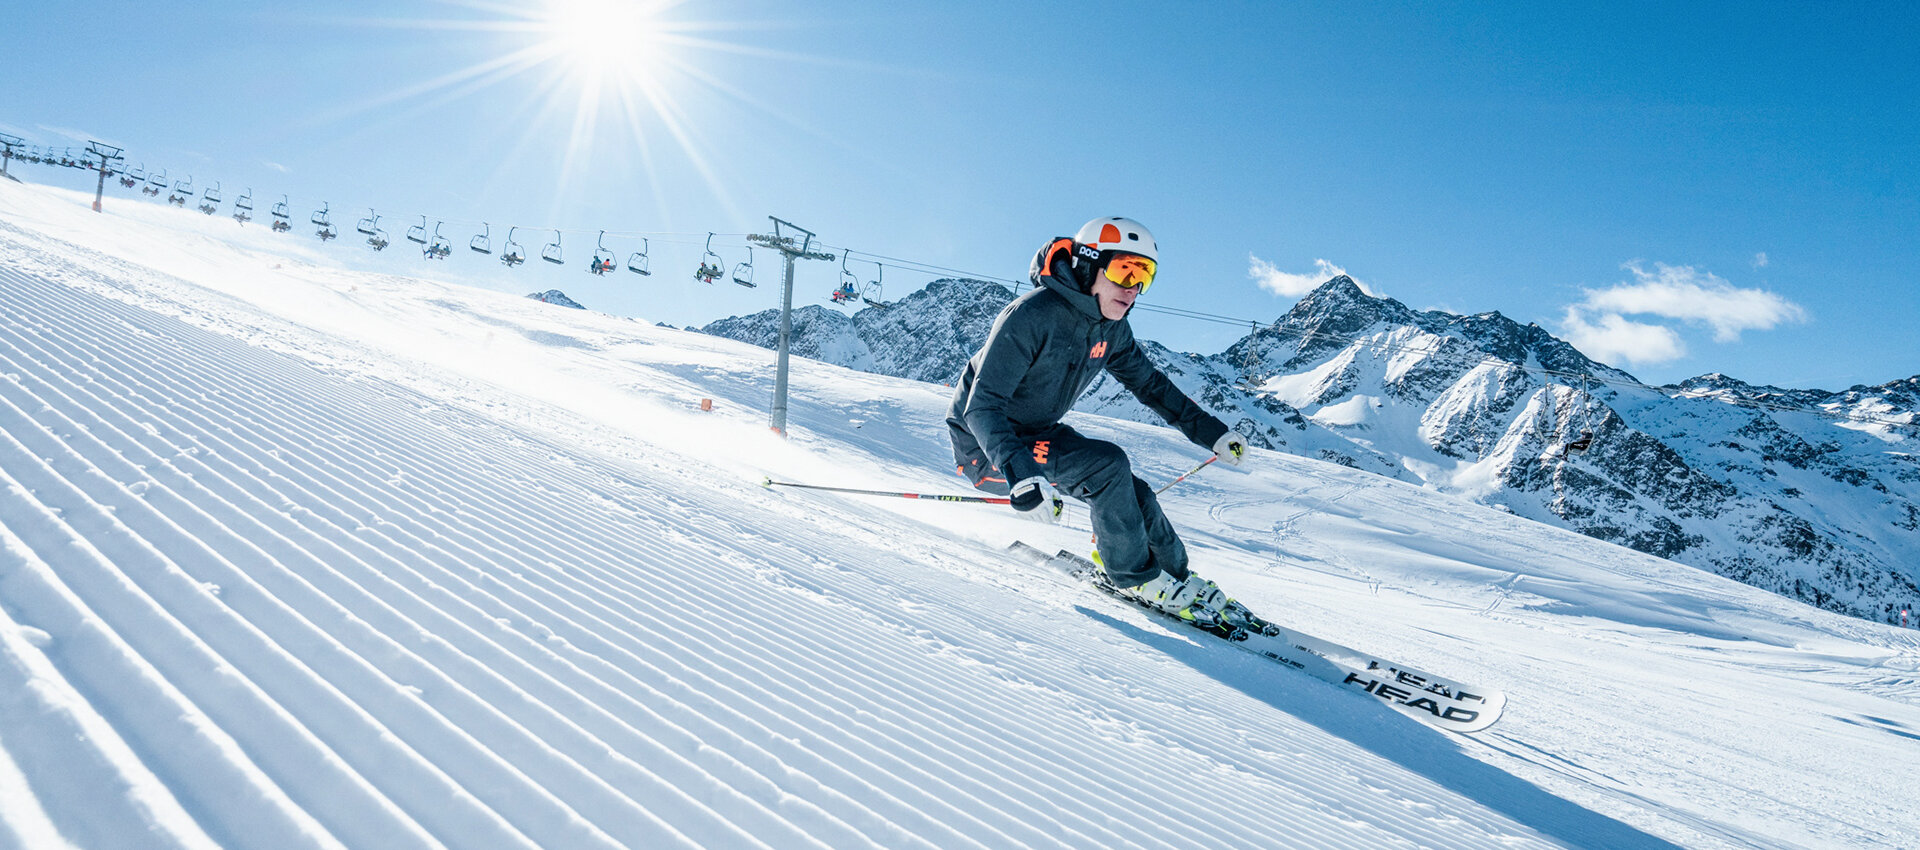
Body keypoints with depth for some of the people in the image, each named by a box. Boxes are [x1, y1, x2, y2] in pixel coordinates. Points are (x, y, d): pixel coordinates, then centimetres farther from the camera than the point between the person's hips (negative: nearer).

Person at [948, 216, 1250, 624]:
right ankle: (1135, 576, -6)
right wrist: (1021, 473, -47)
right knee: (1107, 464, -24)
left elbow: (1149, 383, 13)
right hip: (987, 448, -7)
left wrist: (1210, 430, 7)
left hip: (1037, 435, 8)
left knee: (1132, 494, -4)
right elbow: (982, 407, -32)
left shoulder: (1111, 327, -3)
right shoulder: (1032, 316, -28)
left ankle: (1177, 577, 19)